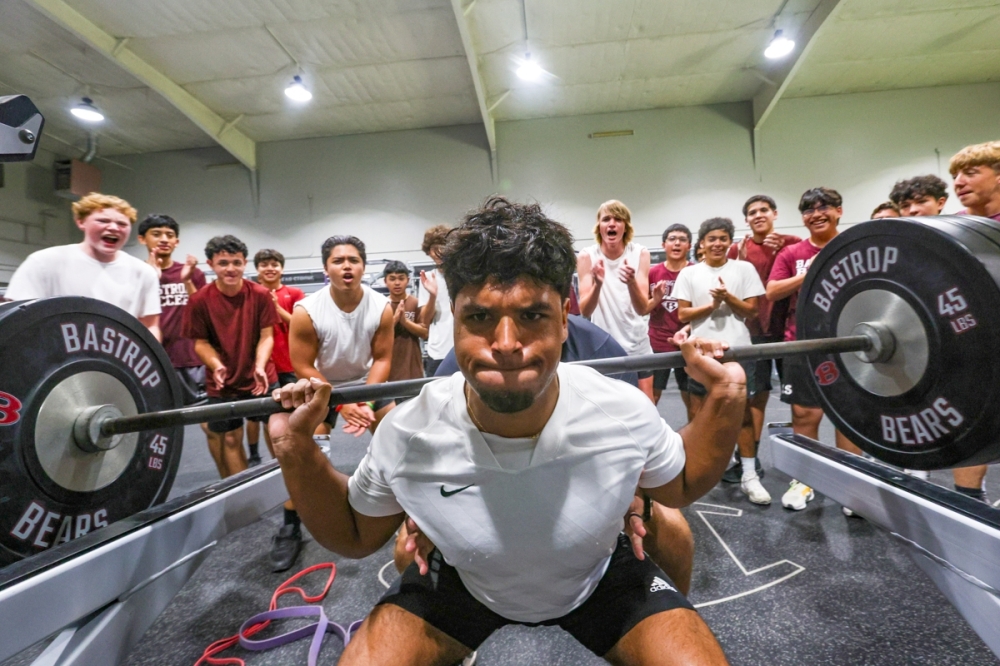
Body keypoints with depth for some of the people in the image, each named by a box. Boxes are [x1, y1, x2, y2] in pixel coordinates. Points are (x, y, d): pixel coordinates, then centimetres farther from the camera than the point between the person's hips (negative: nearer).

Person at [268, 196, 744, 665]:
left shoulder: (626, 415, -29)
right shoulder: (405, 436, -29)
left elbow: (681, 487, -6)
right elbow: (355, 537, -9)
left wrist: (725, 405, -22)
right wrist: (297, 451, -25)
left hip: (598, 578, 1)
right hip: (462, 580, 0)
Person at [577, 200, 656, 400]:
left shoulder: (640, 253, -10)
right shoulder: (587, 256, -12)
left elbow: (642, 308, -20)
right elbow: (584, 312, -19)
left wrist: (632, 282, -40)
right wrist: (597, 284, -39)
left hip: (636, 345, 1)